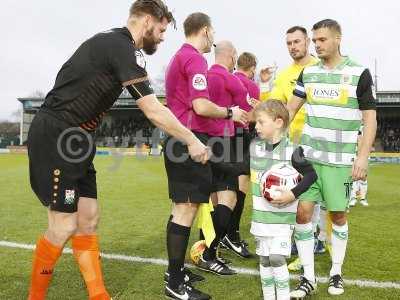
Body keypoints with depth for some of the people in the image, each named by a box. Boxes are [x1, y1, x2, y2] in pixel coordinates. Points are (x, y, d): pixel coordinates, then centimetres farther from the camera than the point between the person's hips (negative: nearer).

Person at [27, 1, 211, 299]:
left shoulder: (112, 42, 14)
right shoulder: (123, 48, -16)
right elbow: (154, 111, -18)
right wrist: (192, 141, -8)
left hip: (75, 139, 10)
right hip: (56, 137, -10)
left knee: (88, 220, 8)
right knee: (63, 227, -4)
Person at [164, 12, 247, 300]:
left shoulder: (179, 56, 20)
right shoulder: (195, 58, -11)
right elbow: (201, 106, -20)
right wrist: (230, 112, -4)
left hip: (179, 140, 10)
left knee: (183, 208, 15)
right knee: (186, 209, -5)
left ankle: (176, 272, 24)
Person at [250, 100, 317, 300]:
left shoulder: (292, 150, -13)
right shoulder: (254, 146, 1)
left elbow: (311, 175, -10)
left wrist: (293, 194, -18)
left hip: (283, 215, -5)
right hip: (260, 214, 5)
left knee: (277, 257, -8)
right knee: (264, 259, 11)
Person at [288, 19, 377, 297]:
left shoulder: (359, 73, -4)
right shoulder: (308, 72, 7)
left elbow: (370, 118, -3)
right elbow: (291, 109, 12)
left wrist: (363, 156, -10)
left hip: (341, 159, -3)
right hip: (308, 155, 3)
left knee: (338, 214, 6)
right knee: (303, 212, -4)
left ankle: (336, 272, 26)